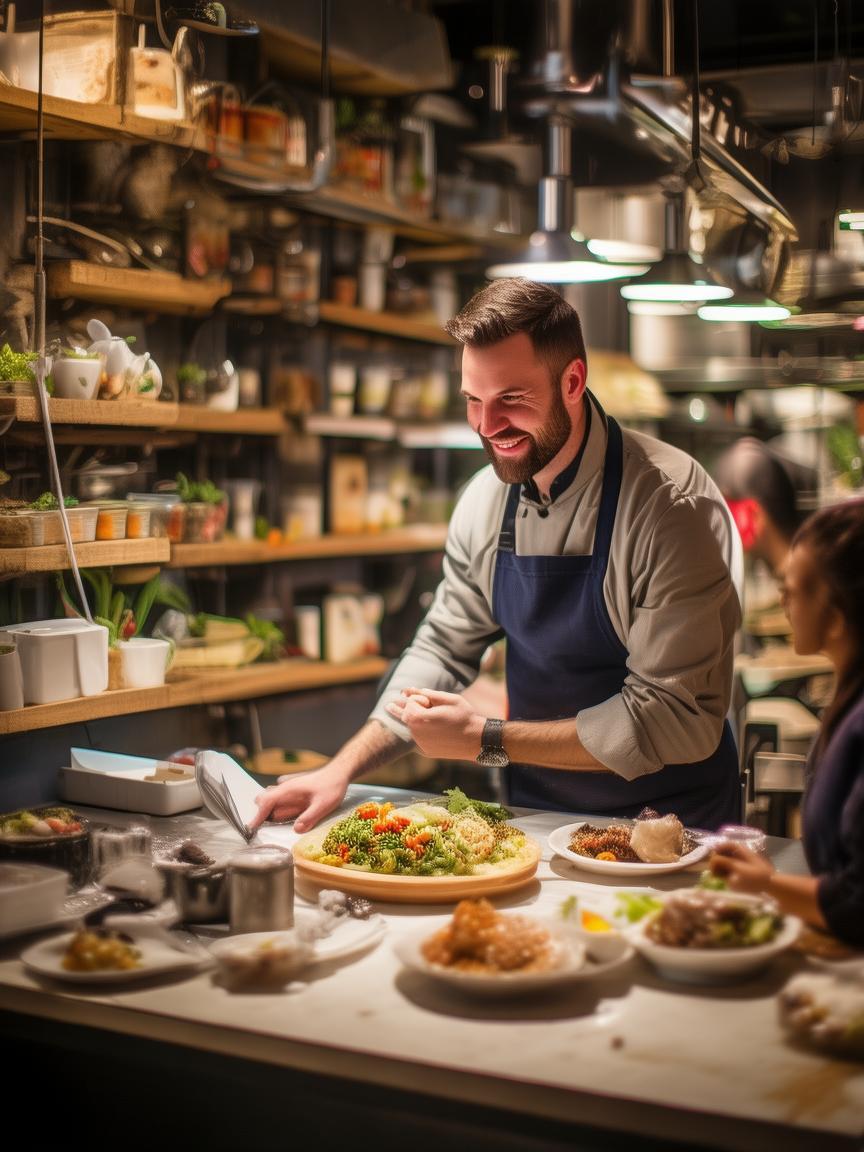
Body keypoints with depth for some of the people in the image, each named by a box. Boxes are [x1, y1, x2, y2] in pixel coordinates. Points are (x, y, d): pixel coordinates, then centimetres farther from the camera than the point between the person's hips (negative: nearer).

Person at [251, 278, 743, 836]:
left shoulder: (673, 502, -20)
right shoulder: (487, 497, 0)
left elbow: (678, 718, -22)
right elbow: (444, 647, 11)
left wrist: (486, 739, -20)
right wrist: (343, 769, -1)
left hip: (671, 827, -5)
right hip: (536, 814, 5)